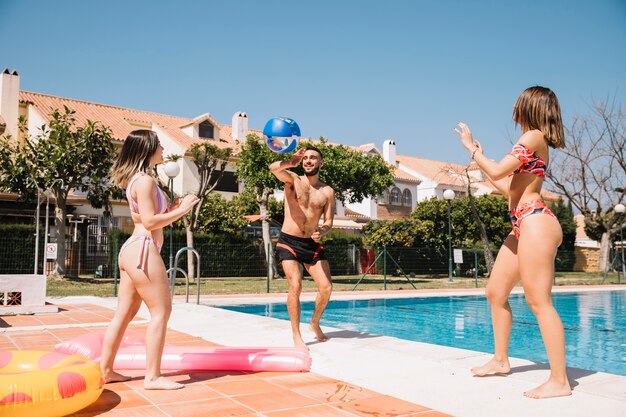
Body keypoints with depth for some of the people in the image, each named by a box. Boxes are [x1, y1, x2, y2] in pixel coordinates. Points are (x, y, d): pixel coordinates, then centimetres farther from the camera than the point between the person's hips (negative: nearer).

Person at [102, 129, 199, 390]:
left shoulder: (136, 180, 19)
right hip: (143, 250, -10)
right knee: (161, 311, -5)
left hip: (131, 250, 10)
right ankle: (153, 376, -3)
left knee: (124, 314, 13)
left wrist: (175, 209, 14)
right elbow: (150, 222, -17)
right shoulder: (145, 180, -11)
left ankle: (105, 370, 19)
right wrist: (181, 210, -9)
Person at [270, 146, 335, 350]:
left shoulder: (327, 192, 5)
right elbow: (273, 168, -24)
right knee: (295, 286, -16)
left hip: (312, 244, 3)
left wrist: (321, 230, -21)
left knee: (326, 288, -3)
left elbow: (329, 222, 4)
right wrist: (289, 163, -47)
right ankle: (296, 336, -3)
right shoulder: (293, 180, -2)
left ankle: (315, 323, 25)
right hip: (289, 242, -3)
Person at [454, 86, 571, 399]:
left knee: (538, 301, -10)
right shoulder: (534, 142, 21)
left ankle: (559, 381, -5)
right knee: (496, 292, 15)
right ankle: (500, 360, 27)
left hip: (535, 222, -10)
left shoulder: (534, 137, -7)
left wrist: (471, 148, -1)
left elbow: (497, 171, -15)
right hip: (522, 226, 10)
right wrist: (479, 160, 28)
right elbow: (508, 187, 22)